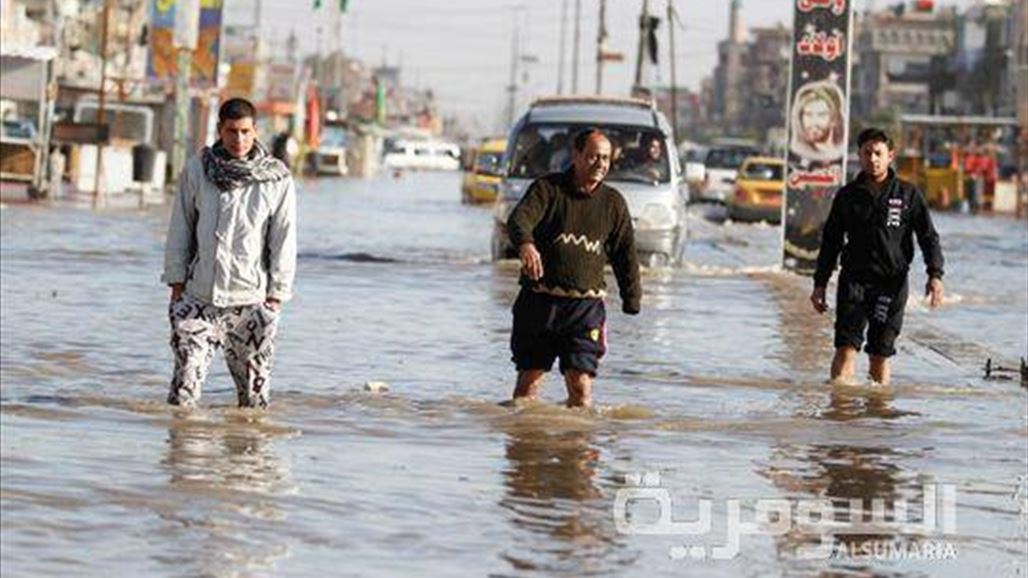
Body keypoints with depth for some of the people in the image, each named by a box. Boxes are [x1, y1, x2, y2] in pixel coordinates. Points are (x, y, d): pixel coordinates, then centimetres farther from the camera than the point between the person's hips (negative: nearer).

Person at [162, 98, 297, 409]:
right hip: (199, 297, 1)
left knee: (254, 392, 3)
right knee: (184, 388, -5)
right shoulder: (196, 170, 3)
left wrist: (276, 296, -2)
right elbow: (180, 230, 9)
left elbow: (284, 242, 1)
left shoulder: (277, 180, -1)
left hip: (251, 300, -1)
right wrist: (176, 284, 7)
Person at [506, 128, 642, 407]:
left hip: (586, 308, 1)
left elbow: (626, 255, 15)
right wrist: (525, 244, -42)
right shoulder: (547, 189, -1)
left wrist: (632, 301, 11)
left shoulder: (613, 203, 9)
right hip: (539, 301, -1)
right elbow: (520, 218, -20)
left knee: (581, 385, -8)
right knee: (528, 378, 7)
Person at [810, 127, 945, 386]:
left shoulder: (908, 195, 5)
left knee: (880, 354, 2)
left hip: (892, 282, -1)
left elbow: (929, 237, 4)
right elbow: (830, 242, 15)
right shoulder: (847, 196, 9)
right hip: (854, 279, 1)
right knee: (846, 347, -11)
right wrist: (820, 283, 11)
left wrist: (935, 275, -10)